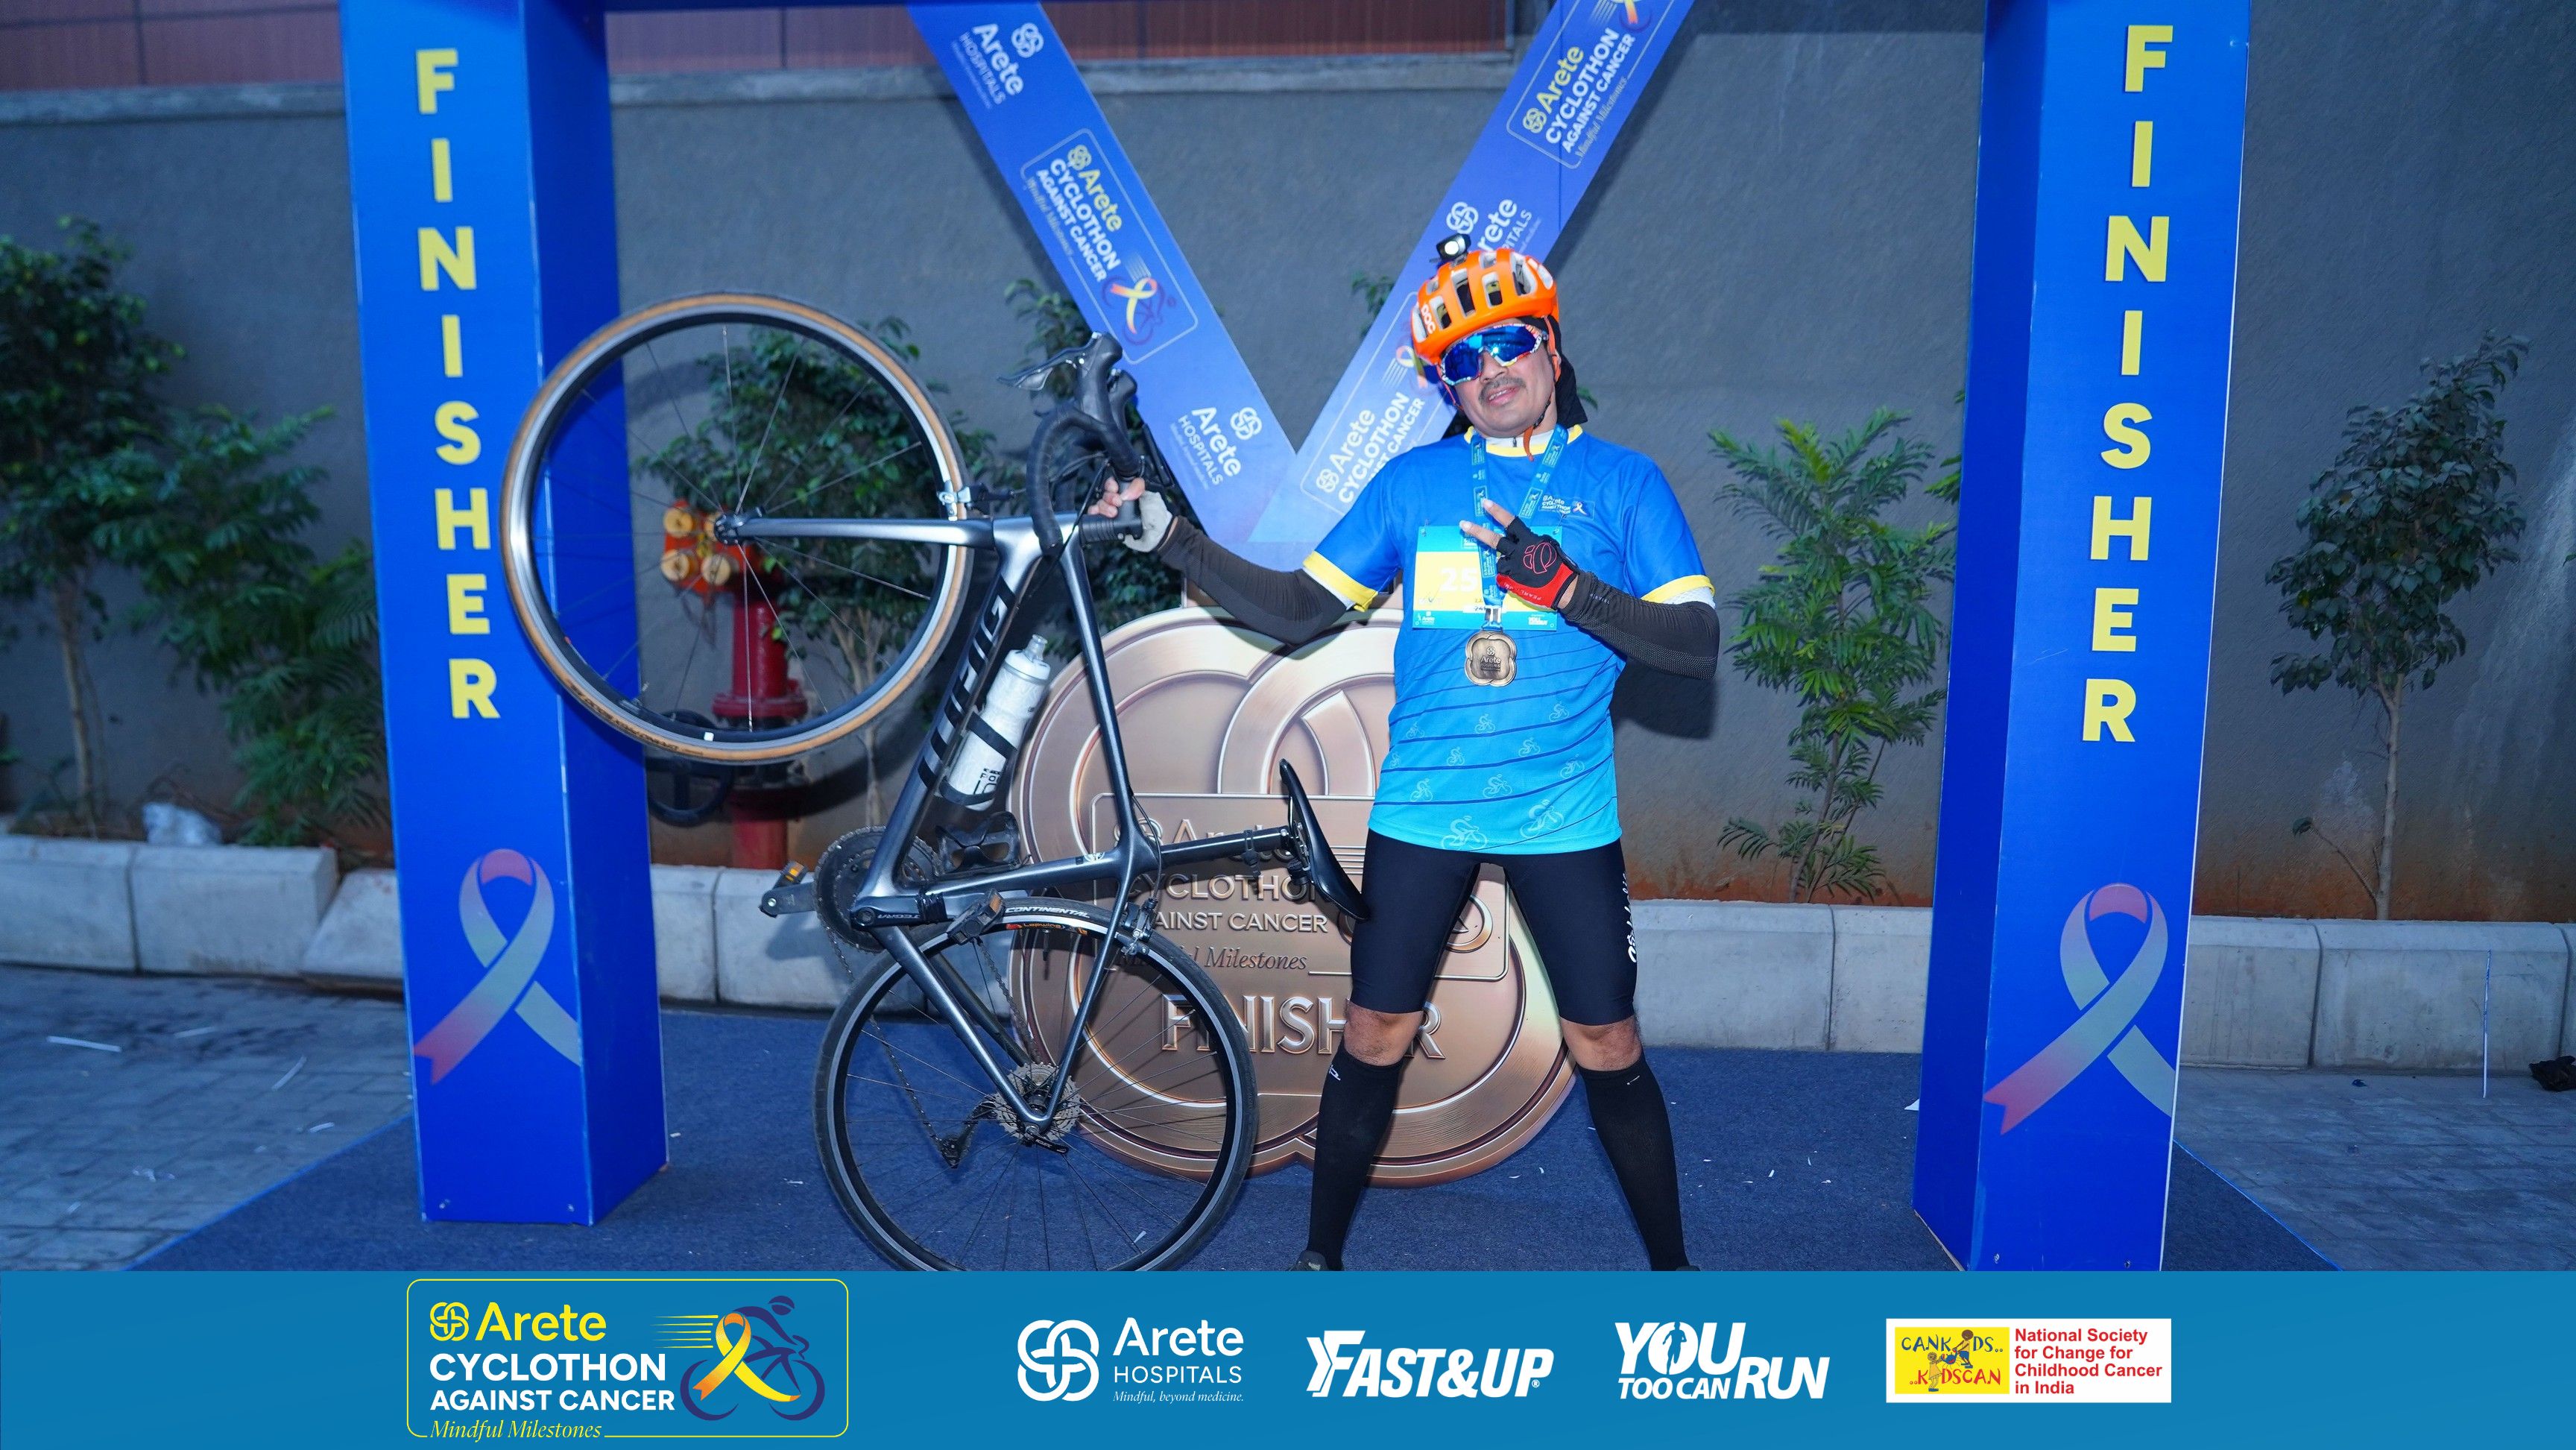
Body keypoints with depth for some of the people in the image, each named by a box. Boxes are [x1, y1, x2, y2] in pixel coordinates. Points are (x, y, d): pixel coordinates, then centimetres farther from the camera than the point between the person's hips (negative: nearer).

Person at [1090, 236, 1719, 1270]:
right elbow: (1297, 612, 6)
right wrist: (1170, 538, -2)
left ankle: (1670, 1265, 28)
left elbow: (1697, 645, -6)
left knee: (1607, 1053, 5)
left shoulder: (1621, 480, 2)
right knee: (1374, 1039, 8)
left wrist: (1564, 583, -19)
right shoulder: (1412, 480, 6)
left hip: (1564, 816, -1)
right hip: (1421, 808, 2)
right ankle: (1322, 1255, 28)